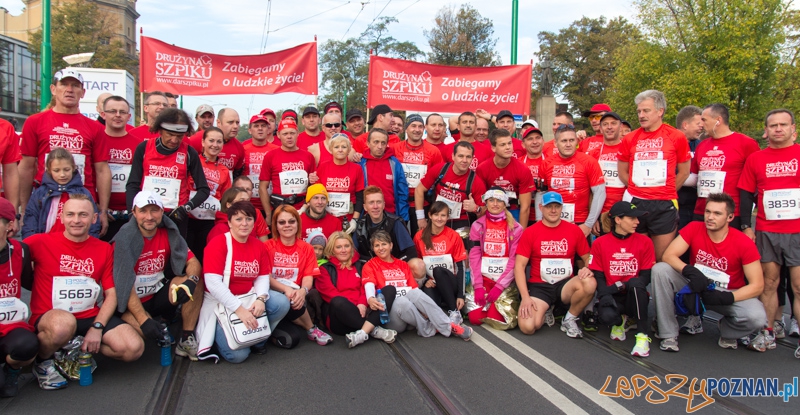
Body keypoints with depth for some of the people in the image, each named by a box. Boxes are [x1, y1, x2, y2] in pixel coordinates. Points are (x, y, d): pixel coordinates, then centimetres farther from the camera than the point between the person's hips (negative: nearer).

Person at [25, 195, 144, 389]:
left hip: (92, 317, 3)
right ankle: (42, 361, -4)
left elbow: (111, 294, 4)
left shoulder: (104, 249, 6)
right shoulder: (41, 242, -4)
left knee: (134, 348, -18)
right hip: (49, 317, -3)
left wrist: (97, 327, -8)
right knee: (64, 325, -40)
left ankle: (80, 351, 9)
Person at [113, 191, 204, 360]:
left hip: (159, 296, 5)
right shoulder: (124, 239, -17)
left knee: (195, 281, -21)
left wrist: (191, 280, -31)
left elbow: (193, 262, -6)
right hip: (132, 303, -4)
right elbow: (124, 286, -21)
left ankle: (187, 340, -11)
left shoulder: (169, 233, -3)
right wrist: (144, 320, -30)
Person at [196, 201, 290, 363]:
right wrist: (238, 308, -28)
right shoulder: (218, 244, -15)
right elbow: (213, 282, -22)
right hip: (221, 302, -5)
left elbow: (263, 277, 0)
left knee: (282, 303, -20)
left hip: (249, 297, 5)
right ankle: (220, 331, 15)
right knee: (237, 354, -19)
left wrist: (261, 298, -22)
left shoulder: (259, 246, 3)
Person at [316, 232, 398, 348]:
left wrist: (362, 303, -15)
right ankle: (374, 330, -28)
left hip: (362, 311, 4)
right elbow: (330, 293, -5)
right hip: (340, 321, -4)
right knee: (338, 302, -37)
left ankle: (363, 333, -35)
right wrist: (355, 306, -17)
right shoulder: (325, 269, 9)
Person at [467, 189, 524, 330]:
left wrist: (499, 286, -14)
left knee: (496, 319, -16)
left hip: (505, 281, -1)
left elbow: (514, 260, -5)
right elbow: (474, 257, -2)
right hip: (483, 278, 1)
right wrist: (478, 285, -11)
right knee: (475, 317, -13)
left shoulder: (515, 228, 0)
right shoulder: (477, 226, 4)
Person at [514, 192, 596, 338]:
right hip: (539, 286, -2)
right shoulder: (530, 232, -2)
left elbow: (587, 258, 12)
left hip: (565, 285, 2)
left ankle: (570, 319, -3)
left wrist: (587, 269, -14)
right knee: (527, 327, -25)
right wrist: (525, 297, -15)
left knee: (590, 284, -32)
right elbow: (519, 266, -5)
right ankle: (544, 311, 13)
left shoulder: (574, 230, 4)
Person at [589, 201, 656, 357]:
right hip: (612, 297, 0)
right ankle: (621, 320, 8)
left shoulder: (644, 242, 1)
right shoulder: (600, 243, 0)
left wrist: (621, 286, -19)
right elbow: (598, 276, -2)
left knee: (635, 283, -33)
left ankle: (643, 335, -24)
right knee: (607, 316, -33)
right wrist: (605, 295, -21)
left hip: (634, 296, 1)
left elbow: (646, 276, -3)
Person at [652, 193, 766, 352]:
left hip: (729, 293, -1)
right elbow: (668, 255, -18)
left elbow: (757, 285, -14)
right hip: (696, 287, 1)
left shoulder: (744, 243, -16)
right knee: (660, 270, -25)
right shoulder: (694, 228, -12)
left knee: (757, 317, -31)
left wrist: (727, 298, -29)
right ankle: (669, 334, -13)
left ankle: (727, 330, 9)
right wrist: (691, 272, -36)